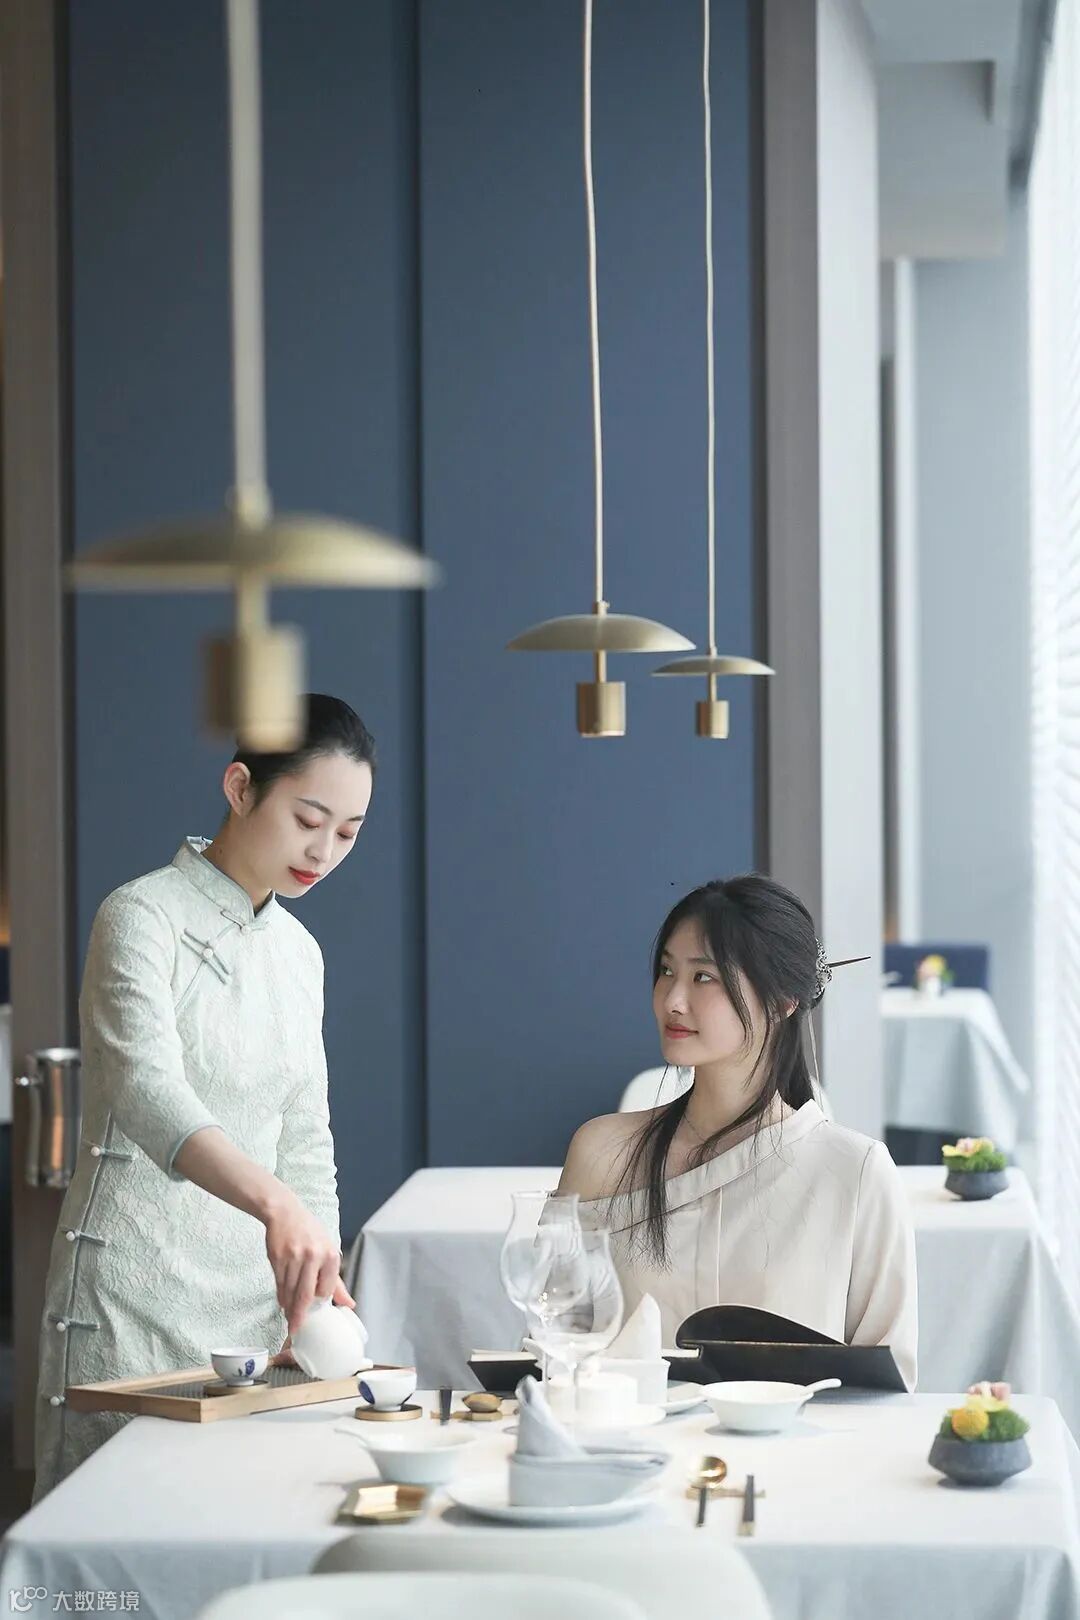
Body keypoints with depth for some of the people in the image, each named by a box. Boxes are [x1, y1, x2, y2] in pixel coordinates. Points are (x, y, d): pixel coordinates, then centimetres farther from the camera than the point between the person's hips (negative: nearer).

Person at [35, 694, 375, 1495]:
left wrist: (319, 1285, 7)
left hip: (258, 1292, 7)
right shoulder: (143, 918, -10)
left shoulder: (298, 951, 13)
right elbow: (148, 1093, -27)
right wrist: (275, 1204, -42)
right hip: (136, 1291, -7)